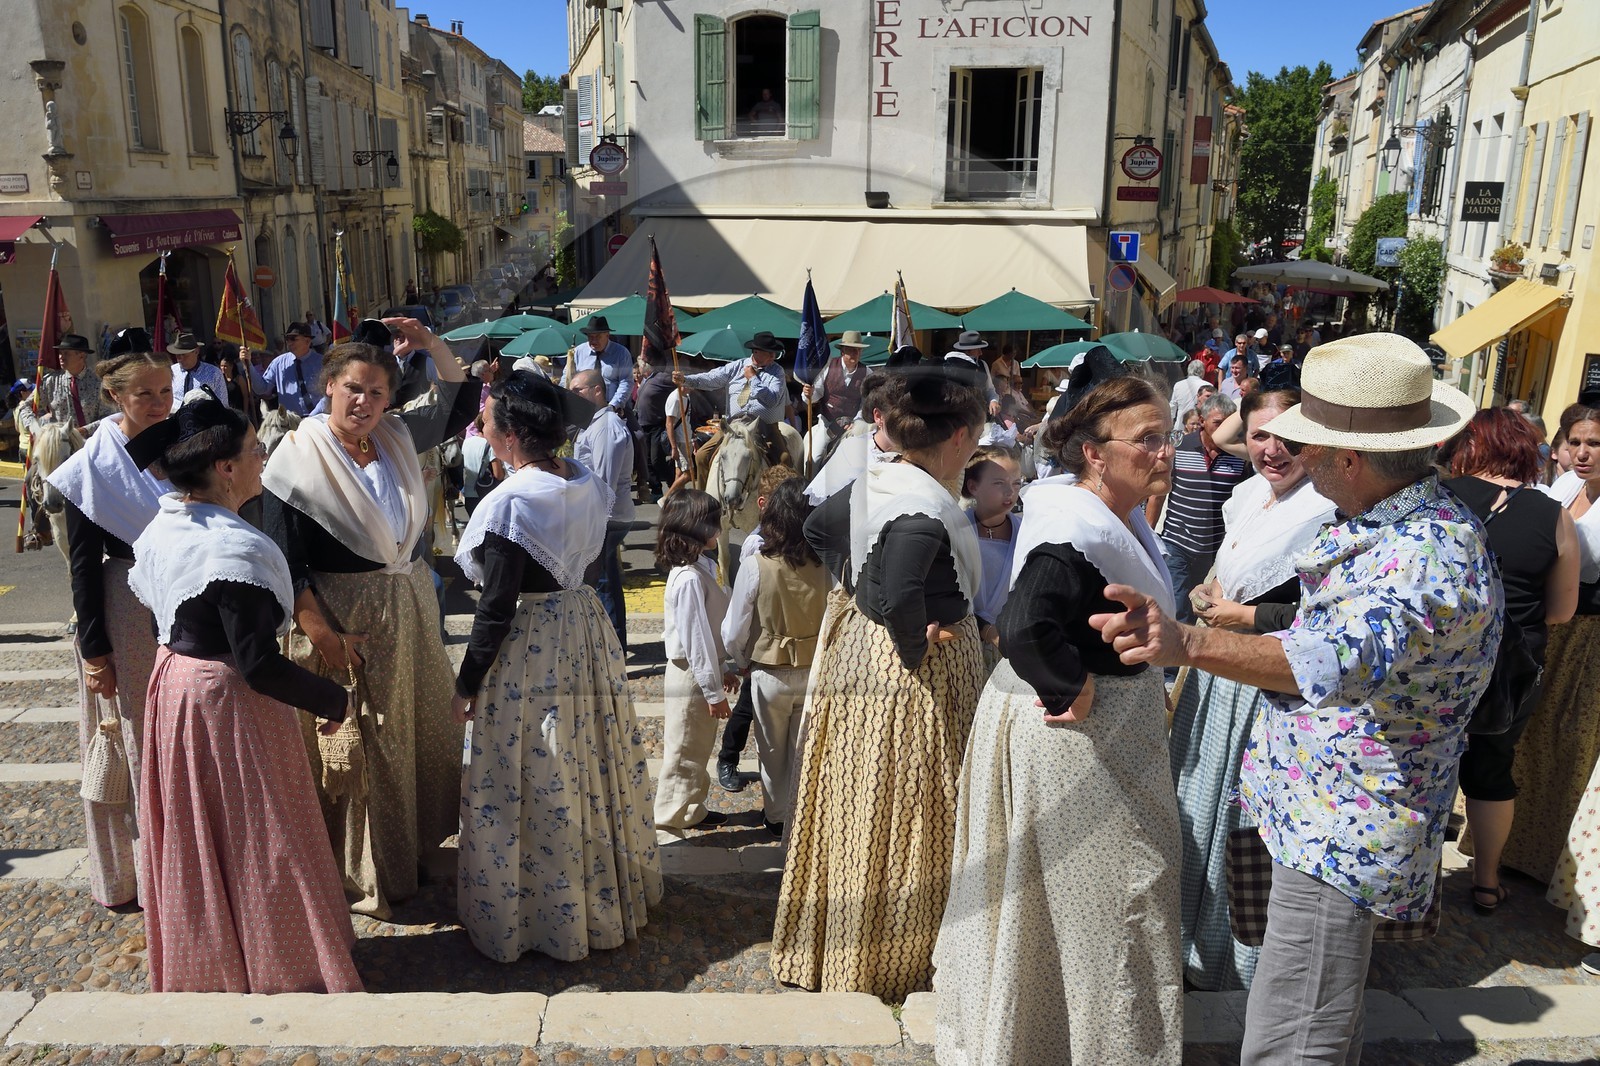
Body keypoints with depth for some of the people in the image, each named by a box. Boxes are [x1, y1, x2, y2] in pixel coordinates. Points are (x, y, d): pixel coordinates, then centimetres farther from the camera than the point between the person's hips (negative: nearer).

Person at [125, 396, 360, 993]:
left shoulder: (159, 531, 0)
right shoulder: (236, 549, -27)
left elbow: (148, 601, 12)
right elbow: (260, 666, -27)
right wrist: (332, 699, -16)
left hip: (173, 686, 9)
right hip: (230, 700, -9)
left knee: (194, 833, 23)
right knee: (256, 840, 7)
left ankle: (199, 965, 42)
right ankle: (281, 968, 23)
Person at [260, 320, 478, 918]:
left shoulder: (397, 437, 3)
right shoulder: (299, 456, -13)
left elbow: (461, 404, 14)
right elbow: (285, 563, -15)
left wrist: (433, 345, -1)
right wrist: (323, 635, -20)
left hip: (412, 607, 6)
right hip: (343, 620, -6)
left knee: (419, 731, 17)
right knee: (354, 749, 5)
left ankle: (412, 843, 37)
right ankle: (361, 876, 22)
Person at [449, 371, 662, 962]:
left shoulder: (512, 502, -22)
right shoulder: (587, 482, -1)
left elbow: (497, 608, -19)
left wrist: (467, 684, -7)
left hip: (529, 651, -8)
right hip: (587, 633, 8)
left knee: (534, 785, 8)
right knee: (592, 769, 21)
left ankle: (538, 917, 25)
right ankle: (611, 895, 38)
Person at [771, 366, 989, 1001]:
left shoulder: (870, 485, 2)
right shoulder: (926, 508, -25)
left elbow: (818, 527, 19)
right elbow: (902, 597, -37)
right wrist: (915, 646, -20)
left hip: (860, 641, 9)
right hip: (917, 673, -9)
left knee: (859, 806, 19)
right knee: (901, 815, 5)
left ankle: (844, 945, 36)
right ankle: (893, 961, 21)